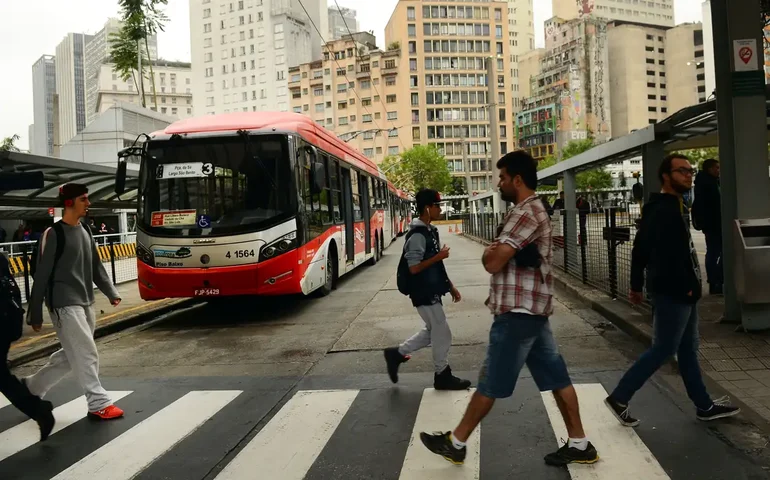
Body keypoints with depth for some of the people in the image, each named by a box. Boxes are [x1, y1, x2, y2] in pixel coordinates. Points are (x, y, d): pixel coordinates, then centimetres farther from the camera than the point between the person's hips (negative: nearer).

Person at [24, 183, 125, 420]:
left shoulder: (85, 231, 11)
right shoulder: (54, 234, -11)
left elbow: (96, 267, 17)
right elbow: (42, 275, -10)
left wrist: (111, 292, 8)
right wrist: (35, 314, -9)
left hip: (85, 304, 8)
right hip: (65, 305, -8)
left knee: (72, 355, 16)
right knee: (86, 355, -7)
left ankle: (32, 387, 33)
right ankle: (99, 404, 0)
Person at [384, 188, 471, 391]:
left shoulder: (430, 231, 11)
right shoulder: (417, 235, -20)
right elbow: (414, 268, -24)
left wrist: (450, 286, 17)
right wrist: (439, 256, -17)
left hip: (432, 291, 10)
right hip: (424, 294, -10)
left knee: (432, 332, 19)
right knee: (442, 334, 2)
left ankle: (397, 353, 28)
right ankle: (443, 376, 18)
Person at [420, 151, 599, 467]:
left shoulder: (525, 212, -18)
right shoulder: (534, 210, 16)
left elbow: (492, 262, -22)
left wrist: (487, 252, -2)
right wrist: (495, 252, 2)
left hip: (519, 311, -10)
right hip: (532, 308, 10)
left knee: (490, 382, 1)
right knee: (556, 377, 13)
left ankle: (455, 443, 15)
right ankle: (579, 444, 21)